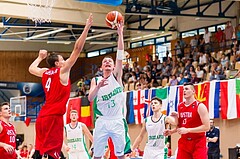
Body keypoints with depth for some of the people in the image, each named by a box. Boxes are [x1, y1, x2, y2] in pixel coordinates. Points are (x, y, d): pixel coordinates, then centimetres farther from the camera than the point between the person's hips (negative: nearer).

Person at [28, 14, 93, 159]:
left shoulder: (44, 73, 13)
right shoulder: (62, 71, -5)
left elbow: (31, 69, 37)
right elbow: (77, 49, -10)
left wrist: (40, 57, 49)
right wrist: (87, 28, -9)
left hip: (42, 117, 8)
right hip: (54, 117, -8)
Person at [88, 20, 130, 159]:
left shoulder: (116, 76, 4)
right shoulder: (95, 80, 6)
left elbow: (120, 55, -8)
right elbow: (90, 98, -9)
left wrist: (120, 34, -15)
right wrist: (98, 86, -28)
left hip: (117, 121, 0)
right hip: (102, 121, 1)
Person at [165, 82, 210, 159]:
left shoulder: (200, 106, -9)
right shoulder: (180, 106, 12)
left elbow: (206, 127, -16)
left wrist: (187, 130, -20)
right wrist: (171, 131, 7)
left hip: (198, 143, -6)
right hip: (184, 142, 6)